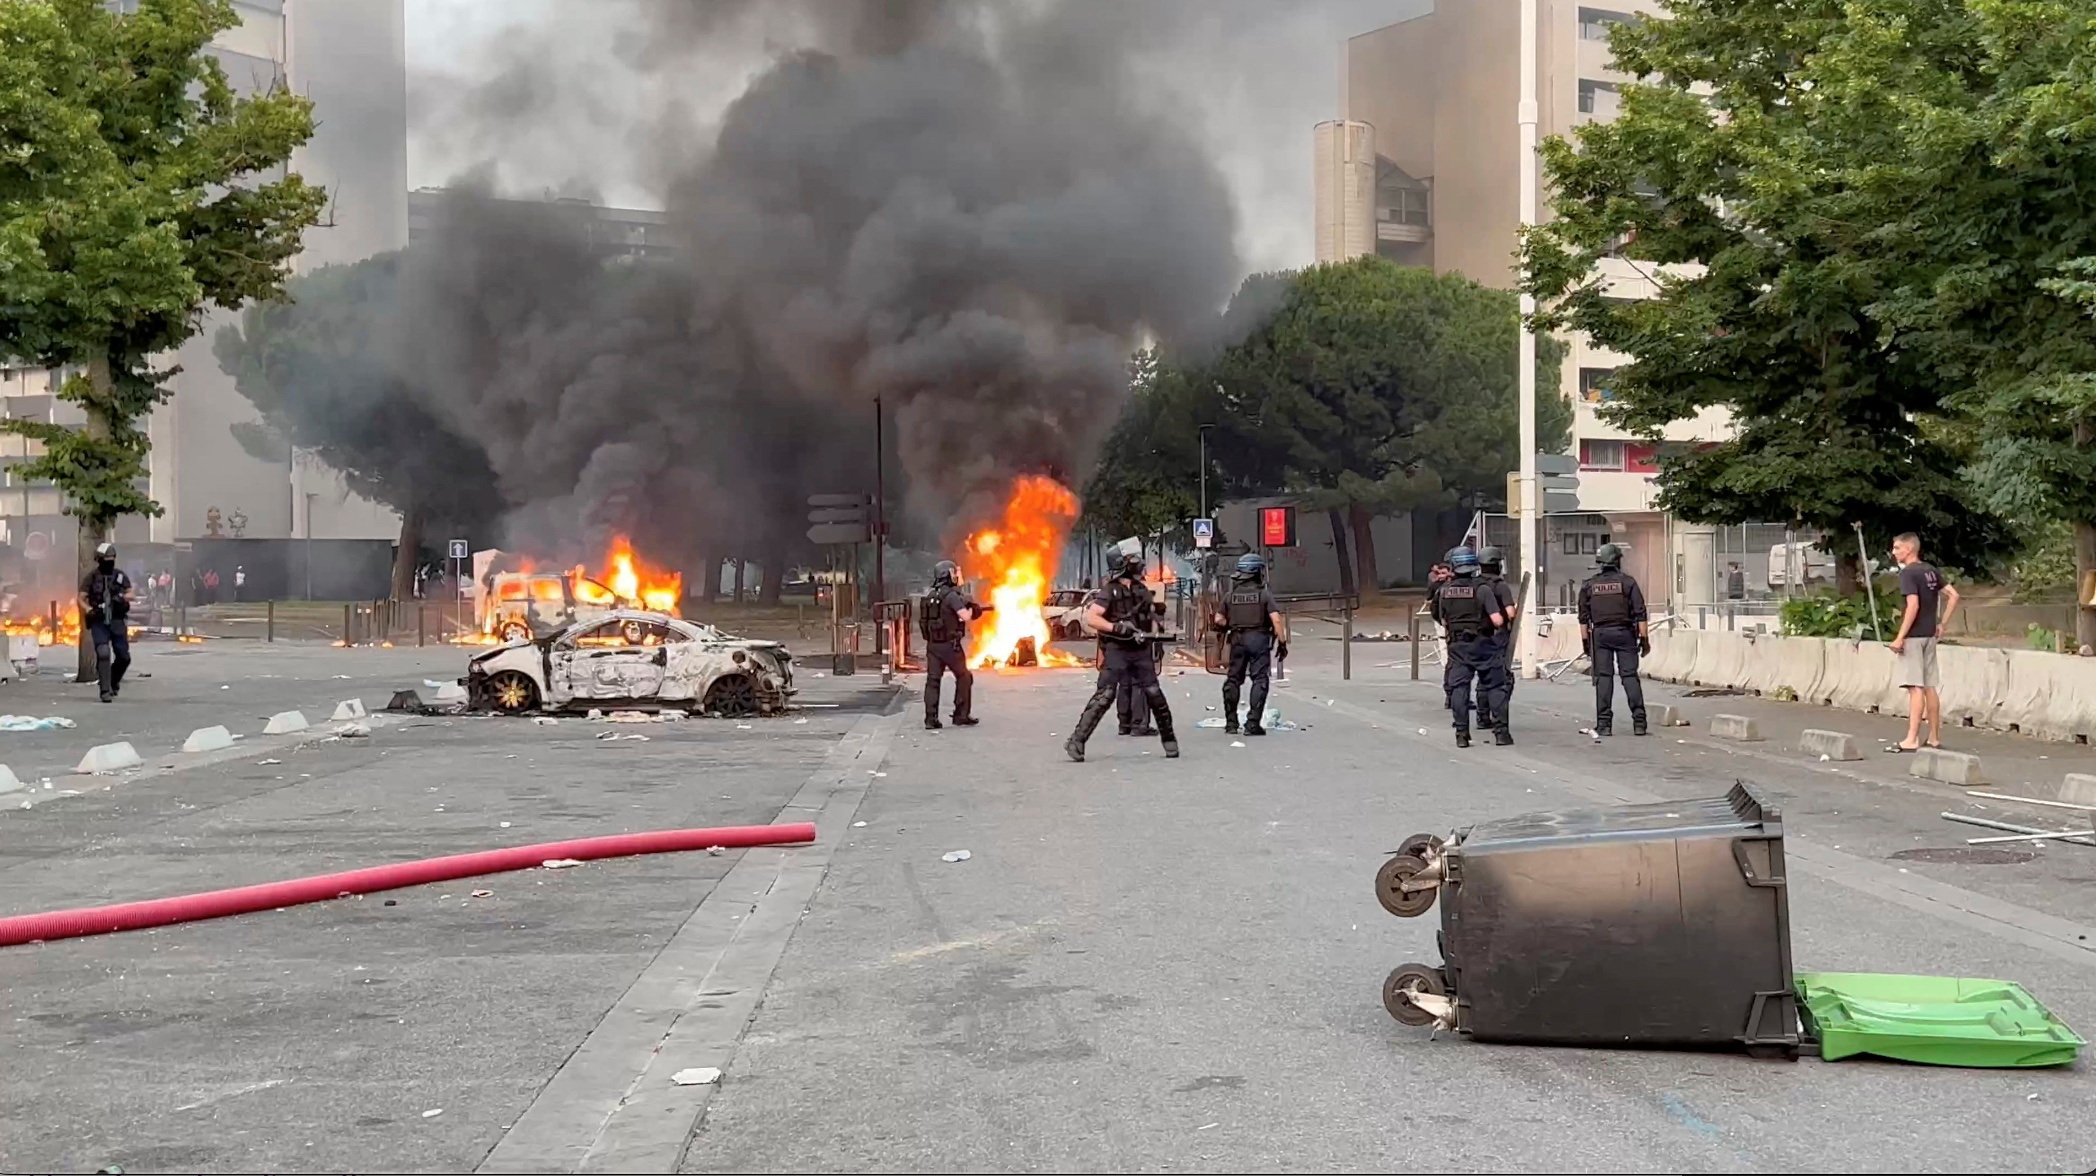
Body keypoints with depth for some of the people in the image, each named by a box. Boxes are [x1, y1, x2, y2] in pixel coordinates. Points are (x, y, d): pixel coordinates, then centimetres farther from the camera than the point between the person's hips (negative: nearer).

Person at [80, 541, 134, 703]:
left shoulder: (120, 575, 7)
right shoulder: (92, 577, 0)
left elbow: (130, 594, 15)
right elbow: (81, 599, 0)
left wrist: (122, 598, -8)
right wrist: (89, 610, -19)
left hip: (117, 621, 3)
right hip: (99, 622, -3)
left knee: (123, 657, 5)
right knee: (103, 654, -15)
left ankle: (113, 682, 32)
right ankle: (105, 691, -11)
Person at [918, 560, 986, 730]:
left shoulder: (930, 596, 11)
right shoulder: (952, 595, -14)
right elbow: (965, 617, -21)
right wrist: (971, 610, 0)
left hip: (932, 644, 7)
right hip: (949, 645, -6)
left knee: (932, 680, 4)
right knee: (964, 678, 9)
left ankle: (931, 719, -2)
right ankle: (961, 715, 10)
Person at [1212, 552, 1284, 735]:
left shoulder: (1230, 595, 4)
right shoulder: (1264, 594, -6)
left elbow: (1218, 620, 4)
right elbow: (1276, 620, -13)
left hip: (1237, 639, 4)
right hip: (1259, 638, -4)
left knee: (1233, 679, 13)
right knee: (1259, 680, 0)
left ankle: (1231, 723, 16)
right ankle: (1252, 723, -7)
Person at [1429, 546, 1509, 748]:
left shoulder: (1443, 590, 0)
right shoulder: (1482, 588, -10)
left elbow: (1440, 619, 9)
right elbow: (1498, 621, -17)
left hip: (1457, 646, 2)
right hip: (1483, 644, -2)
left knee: (1458, 688, 5)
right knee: (1494, 687, 7)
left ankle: (1462, 734, 0)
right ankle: (1501, 732, 4)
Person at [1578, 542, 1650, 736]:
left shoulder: (1589, 586, 5)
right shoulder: (1627, 582, -3)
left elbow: (1583, 617, 5)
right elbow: (1639, 613, -5)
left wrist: (1586, 641, 10)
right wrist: (1644, 638, -2)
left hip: (1600, 634, 2)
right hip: (1624, 633, -2)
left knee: (1603, 678, 2)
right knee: (1630, 676, 0)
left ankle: (1604, 724, -1)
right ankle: (1639, 723, -3)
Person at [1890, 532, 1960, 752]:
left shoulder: (1908, 573, -13)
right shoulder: (1931, 571, 11)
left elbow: (1913, 605, -21)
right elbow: (1953, 596, 12)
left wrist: (1900, 637, -20)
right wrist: (1942, 623, 14)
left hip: (1914, 636, -8)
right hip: (1929, 635, 8)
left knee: (1916, 687, -9)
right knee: (1930, 687, 12)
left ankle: (1912, 740, -9)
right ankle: (1935, 738, 16)